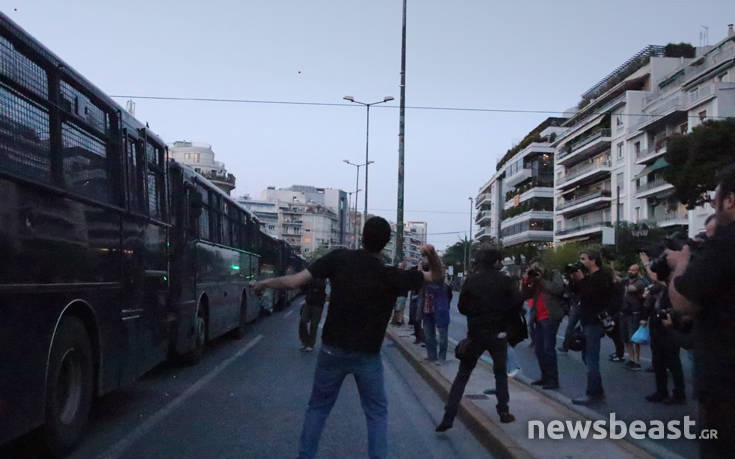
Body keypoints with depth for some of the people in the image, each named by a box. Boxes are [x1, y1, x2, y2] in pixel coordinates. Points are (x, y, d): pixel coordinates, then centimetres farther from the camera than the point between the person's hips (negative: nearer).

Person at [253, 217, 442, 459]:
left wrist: (265, 283, 5)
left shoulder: (339, 258, -10)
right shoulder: (392, 276, -11)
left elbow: (293, 282, -11)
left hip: (332, 350, 1)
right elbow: (436, 276, -1)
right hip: (368, 355, -1)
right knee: (377, 413, 14)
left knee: (318, 407, 17)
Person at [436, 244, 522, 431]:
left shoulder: (471, 280, -4)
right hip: (498, 333, 0)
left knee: (462, 375, 5)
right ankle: (503, 411, 19)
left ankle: (448, 417, -2)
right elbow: (518, 303, -8)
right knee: (501, 372, 20)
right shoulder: (504, 280, -5)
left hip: (475, 333, 0)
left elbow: (462, 307, -1)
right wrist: (503, 314, 8)